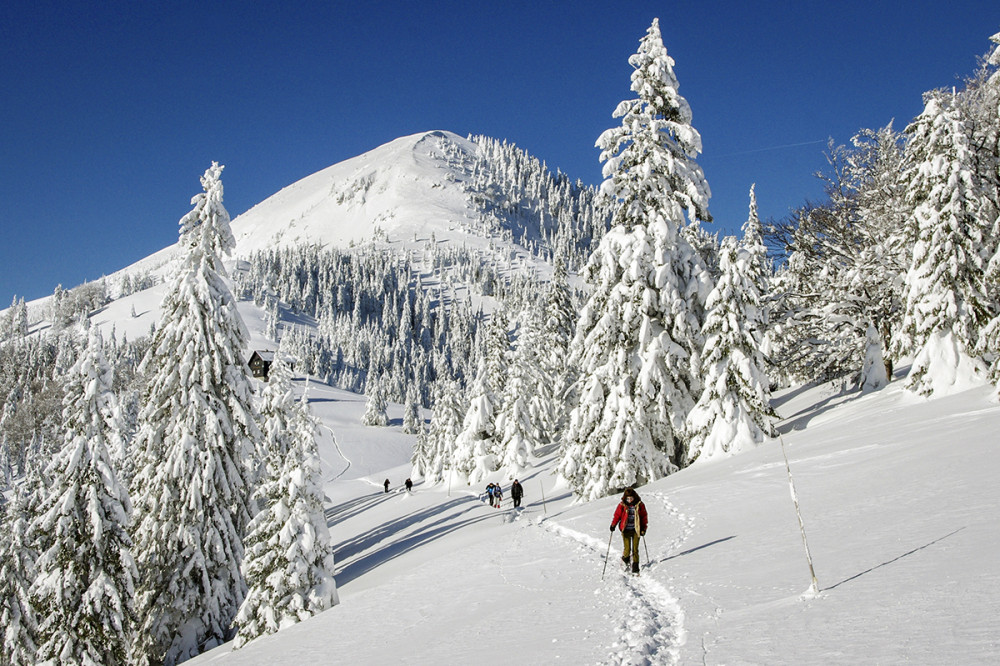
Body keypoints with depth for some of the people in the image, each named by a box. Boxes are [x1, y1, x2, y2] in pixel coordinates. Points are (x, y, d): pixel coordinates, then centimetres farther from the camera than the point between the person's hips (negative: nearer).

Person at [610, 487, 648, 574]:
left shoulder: (640, 505, 0)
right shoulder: (622, 505, -1)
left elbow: (644, 517, 7)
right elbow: (617, 515, 7)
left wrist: (644, 528, 1)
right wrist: (613, 525, -4)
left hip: (636, 530, 0)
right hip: (625, 530, 0)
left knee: (635, 549, -3)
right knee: (627, 549, -4)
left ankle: (635, 567, 5)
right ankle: (625, 558, 28)